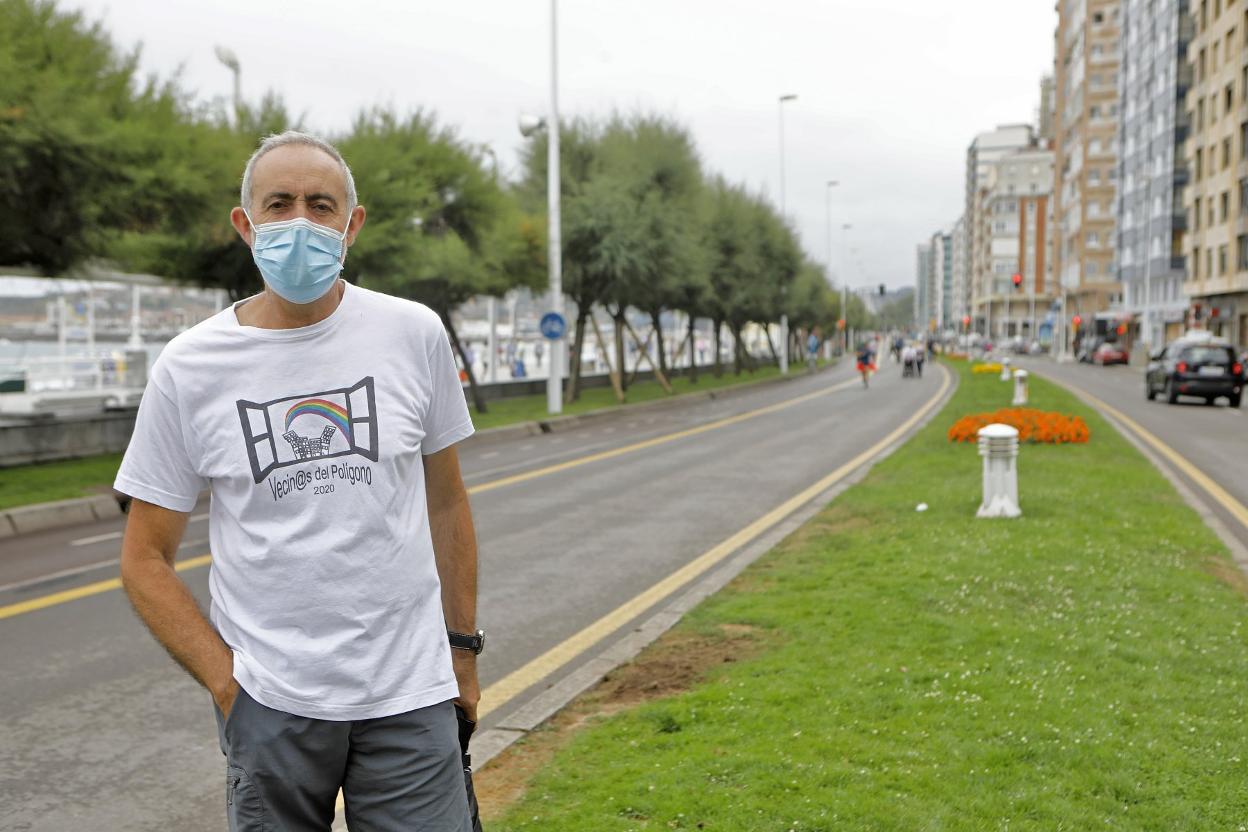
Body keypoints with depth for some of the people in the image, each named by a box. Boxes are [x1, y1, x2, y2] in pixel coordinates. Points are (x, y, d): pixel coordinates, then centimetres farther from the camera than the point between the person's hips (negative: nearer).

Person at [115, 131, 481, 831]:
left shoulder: (415, 334, 0)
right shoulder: (189, 368, -3)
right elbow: (145, 557, 2)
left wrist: (462, 646, 9)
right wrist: (226, 681, -6)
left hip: (410, 695, 1)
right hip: (268, 703, 0)